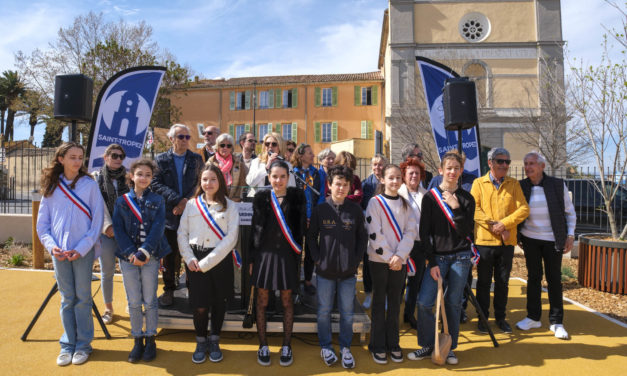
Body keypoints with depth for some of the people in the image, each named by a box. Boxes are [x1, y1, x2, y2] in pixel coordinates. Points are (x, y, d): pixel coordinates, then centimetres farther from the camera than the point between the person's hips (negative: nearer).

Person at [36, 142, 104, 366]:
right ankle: (67, 345, 21)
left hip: (83, 251, -2)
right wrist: (51, 246, -7)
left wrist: (82, 249, -12)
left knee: (82, 297, 5)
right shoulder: (51, 187, 6)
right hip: (59, 252, 2)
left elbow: (97, 221, -4)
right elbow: (42, 224, 9)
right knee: (67, 298, 10)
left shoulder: (89, 185, -2)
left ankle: (83, 344, 18)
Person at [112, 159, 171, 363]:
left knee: (150, 301, 6)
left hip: (151, 257, -1)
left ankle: (150, 340, 20)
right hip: (128, 257, 1)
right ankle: (138, 341, 22)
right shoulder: (122, 201, 5)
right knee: (134, 302, 7)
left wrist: (144, 253, -17)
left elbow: (157, 228, -7)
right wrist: (131, 254, -13)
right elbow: (118, 228, -1)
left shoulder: (157, 201, 3)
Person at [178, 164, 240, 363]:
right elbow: (182, 233, 6)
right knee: (200, 306, 0)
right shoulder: (192, 204, 4)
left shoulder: (230, 206, -3)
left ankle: (214, 341, 31)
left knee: (219, 302, 10)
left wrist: (206, 262, -12)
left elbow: (231, 238, -10)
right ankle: (201, 342, 24)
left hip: (221, 259, 0)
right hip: (196, 260, 1)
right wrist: (189, 258, -7)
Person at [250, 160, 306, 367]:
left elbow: (300, 227, -2)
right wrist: (252, 258, 1)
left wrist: (298, 252, -9)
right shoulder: (261, 197, 1)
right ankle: (263, 345, 22)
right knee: (262, 301, 7)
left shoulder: (296, 196, -1)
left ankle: (286, 346, 23)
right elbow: (254, 228, 2)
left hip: (287, 255, 0)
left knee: (287, 301, 9)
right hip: (264, 254, 1)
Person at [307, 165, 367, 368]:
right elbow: (311, 236, 4)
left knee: (347, 312, 11)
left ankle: (345, 348, 28)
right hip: (325, 270, 0)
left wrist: (356, 260, -1)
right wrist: (317, 258, -4)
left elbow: (363, 237, 6)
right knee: (324, 311, 12)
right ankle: (325, 346, 29)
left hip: (348, 272, 1)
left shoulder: (355, 210, -1)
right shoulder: (320, 209, -3)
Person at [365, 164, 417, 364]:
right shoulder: (375, 202, -4)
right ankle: (377, 345, 16)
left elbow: (410, 231, 1)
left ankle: (393, 344, 23)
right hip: (379, 259, -3)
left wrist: (399, 255, -12)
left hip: (399, 261, 3)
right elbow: (374, 233, -10)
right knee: (379, 302, 5)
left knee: (394, 302, 11)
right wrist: (389, 258, -13)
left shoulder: (405, 204, 8)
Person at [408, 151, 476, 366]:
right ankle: (428, 345, 15)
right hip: (437, 257, -1)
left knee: (454, 303, 7)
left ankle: (449, 347, 25)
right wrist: (432, 262, -7)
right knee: (424, 302, -7)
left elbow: (467, 231, -4)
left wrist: (457, 208, -17)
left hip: (460, 257, 1)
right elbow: (424, 232, -2)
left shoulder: (466, 198, 4)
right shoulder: (430, 196, -1)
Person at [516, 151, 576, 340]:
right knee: (533, 277, 9)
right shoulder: (521, 187, -1)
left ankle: (556, 322, 16)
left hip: (552, 240, -1)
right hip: (530, 239, 1)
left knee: (554, 279, 5)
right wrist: (517, 237, 1)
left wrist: (570, 235, -5)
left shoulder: (558, 185, -5)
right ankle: (533, 317, 21)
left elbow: (570, 212, 2)